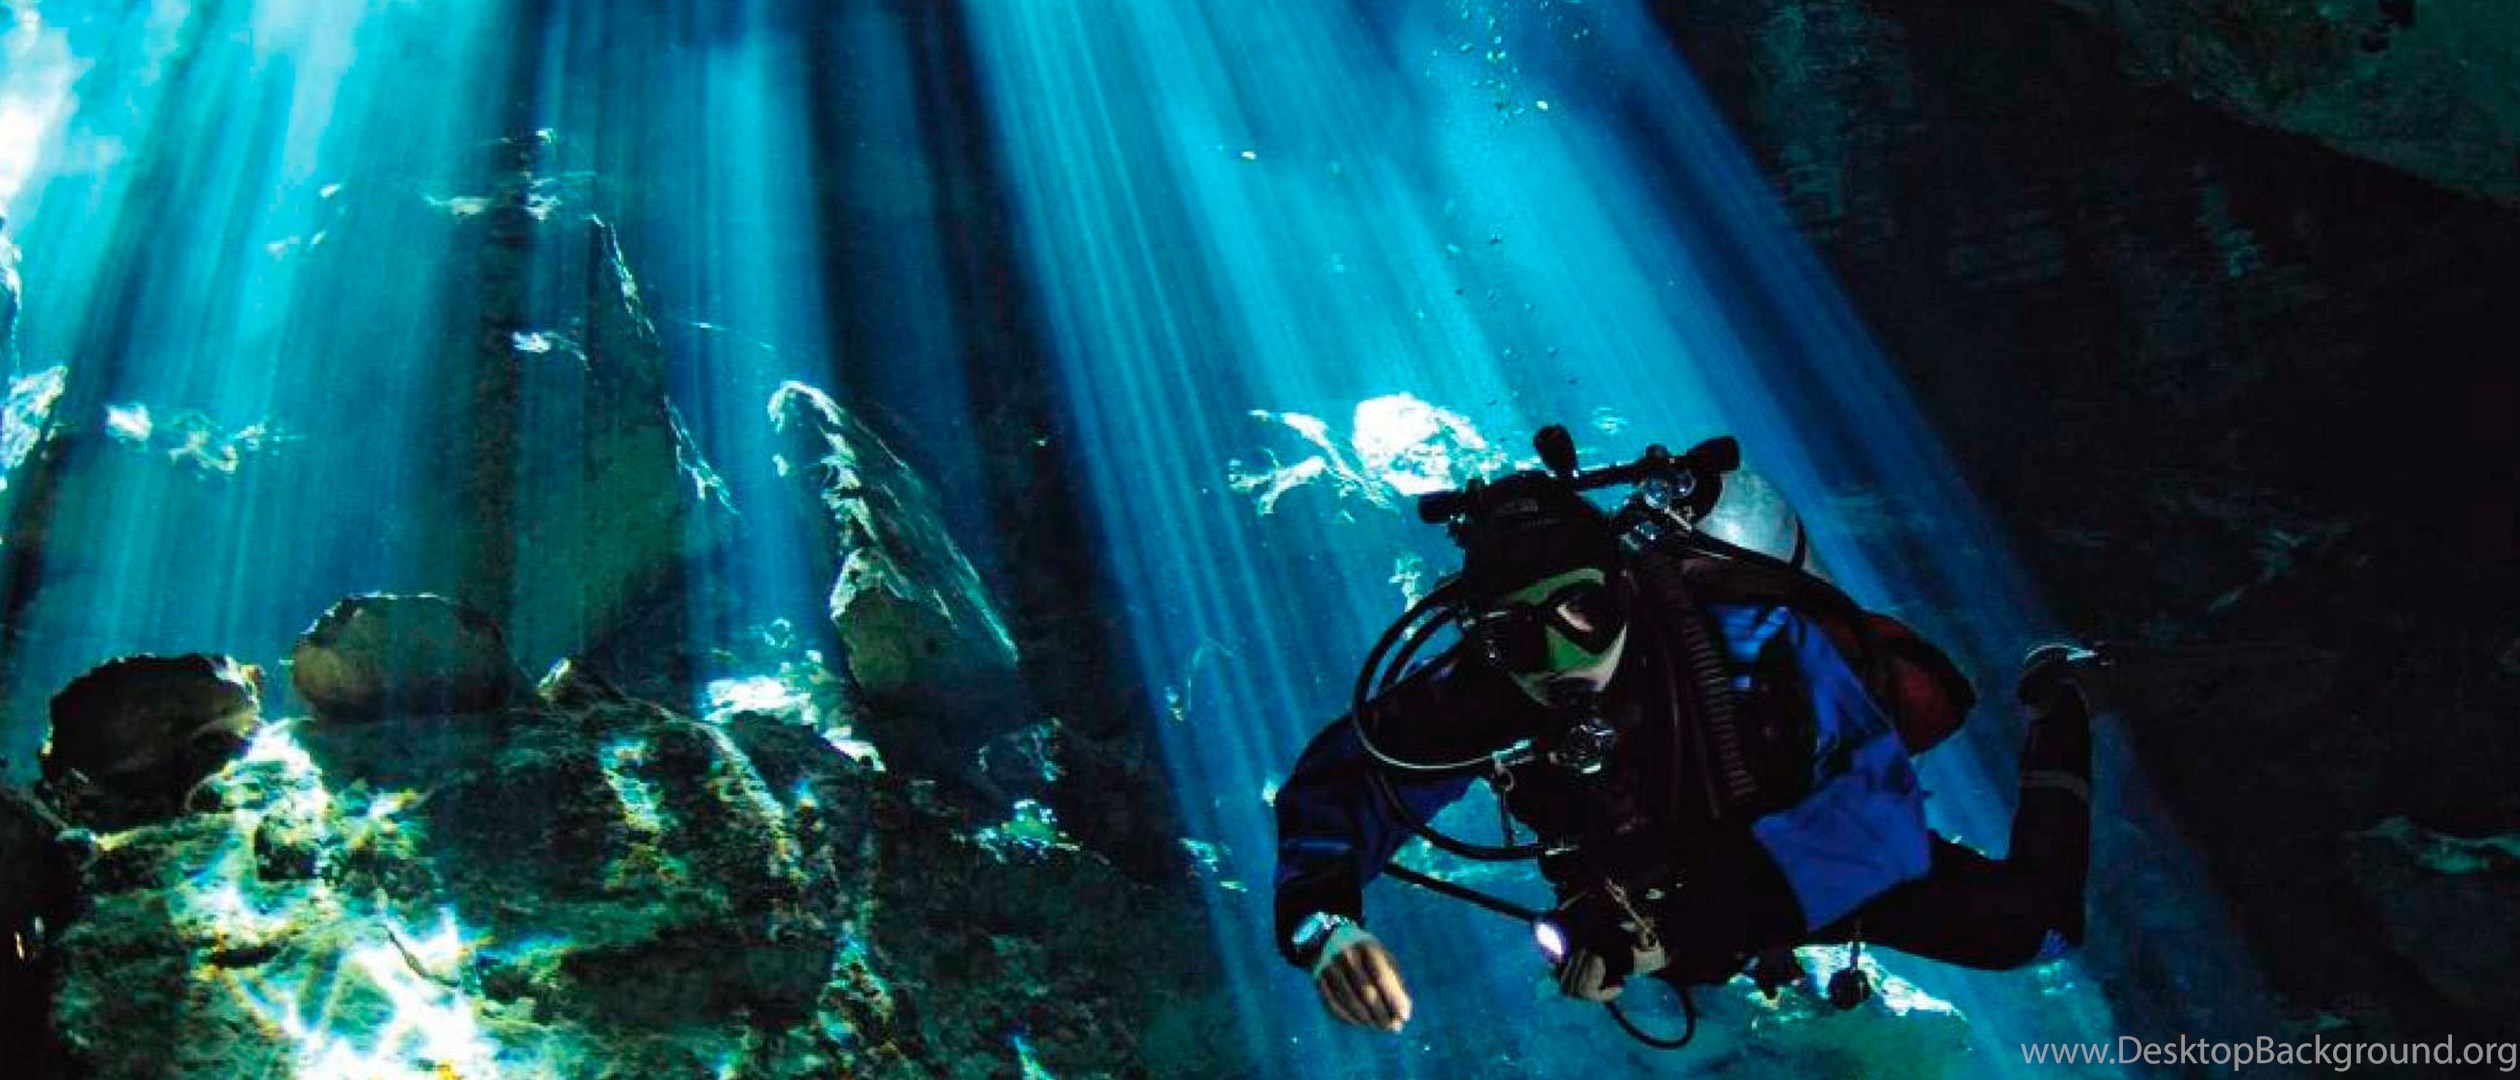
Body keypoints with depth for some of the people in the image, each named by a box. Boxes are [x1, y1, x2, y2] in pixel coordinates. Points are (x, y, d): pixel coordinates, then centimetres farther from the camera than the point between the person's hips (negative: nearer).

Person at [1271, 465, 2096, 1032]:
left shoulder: (1748, 636, -41)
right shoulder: (1478, 695, -34)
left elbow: (1876, 806, -46)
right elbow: (1338, 782, -24)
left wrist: (1672, 926, -53)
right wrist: (1321, 923, -45)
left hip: (1832, 868, -3)